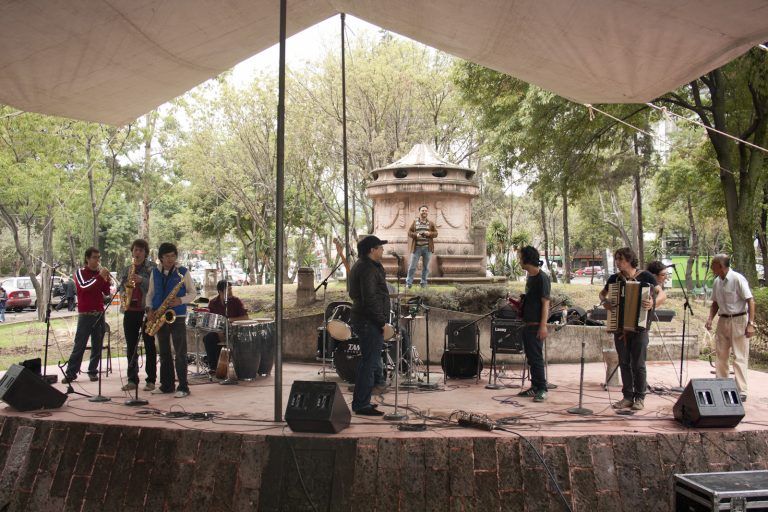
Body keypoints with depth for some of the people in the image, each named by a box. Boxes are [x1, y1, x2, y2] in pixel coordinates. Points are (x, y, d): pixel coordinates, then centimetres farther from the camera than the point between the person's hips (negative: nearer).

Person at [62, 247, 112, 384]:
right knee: (79, 345, -8)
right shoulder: (80, 272, 0)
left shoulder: (100, 273, 13)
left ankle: (93, 371, 10)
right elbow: (83, 286, -19)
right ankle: (71, 373, -7)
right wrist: (100, 277, -21)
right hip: (85, 314, -4)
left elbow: (107, 292, 10)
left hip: (99, 313, 4)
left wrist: (106, 280, -7)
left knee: (97, 346, 4)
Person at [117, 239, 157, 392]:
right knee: (131, 347, 6)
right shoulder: (126, 270, 16)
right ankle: (132, 379, 12)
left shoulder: (151, 268, 2)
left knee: (149, 346, -2)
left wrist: (142, 280, -20)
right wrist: (123, 291, -2)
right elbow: (120, 287, 20)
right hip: (130, 311, 5)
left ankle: (151, 380, 3)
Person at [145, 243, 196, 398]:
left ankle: (183, 387, -5)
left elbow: (193, 293, 1)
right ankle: (166, 385, 17)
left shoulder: (183, 272, -1)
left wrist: (181, 300, -17)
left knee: (180, 353, -7)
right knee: (164, 353, 9)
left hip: (177, 317, -4)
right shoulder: (155, 273, 10)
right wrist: (149, 309, -1)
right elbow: (150, 293, 16)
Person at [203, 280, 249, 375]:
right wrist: (218, 331, -15)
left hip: (233, 331, -2)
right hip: (218, 331, 2)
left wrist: (231, 320, -20)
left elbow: (245, 317, -7)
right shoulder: (213, 303, 3)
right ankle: (213, 366, -15)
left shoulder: (236, 301, -2)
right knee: (207, 338, -26)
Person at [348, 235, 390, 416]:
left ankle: (360, 402, 25)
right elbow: (370, 299, -22)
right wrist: (382, 322, -19)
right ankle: (361, 405, -3)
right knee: (369, 362, -7)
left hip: (362, 320, 11)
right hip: (370, 322, -11)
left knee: (368, 362, 17)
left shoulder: (361, 265, 17)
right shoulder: (368, 269, -17)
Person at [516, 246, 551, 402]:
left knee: (536, 357, -7)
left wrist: (543, 326, -22)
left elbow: (545, 303, -17)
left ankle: (542, 389, -1)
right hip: (527, 324, 9)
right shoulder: (530, 277, 13)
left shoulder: (542, 278, -14)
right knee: (530, 357, 12)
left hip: (536, 325, -9)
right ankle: (535, 387, 19)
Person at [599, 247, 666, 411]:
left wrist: (653, 302, -28)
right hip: (620, 328, 4)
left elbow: (662, 294, -7)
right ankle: (627, 397, 14)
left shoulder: (645, 276, -4)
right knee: (624, 363, 6)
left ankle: (639, 398, 9)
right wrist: (604, 302, 0)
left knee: (638, 364, -2)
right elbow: (602, 293, 22)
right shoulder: (615, 278, 7)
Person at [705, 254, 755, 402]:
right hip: (723, 321, 7)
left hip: (738, 320, -7)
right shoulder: (717, 282, 7)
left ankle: (741, 392, -1)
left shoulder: (738, 279, -14)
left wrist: (750, 324, -20)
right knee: (721, 356, 10)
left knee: (740, 357, -5)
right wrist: (710, 319, 4)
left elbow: (750, 301, -14)